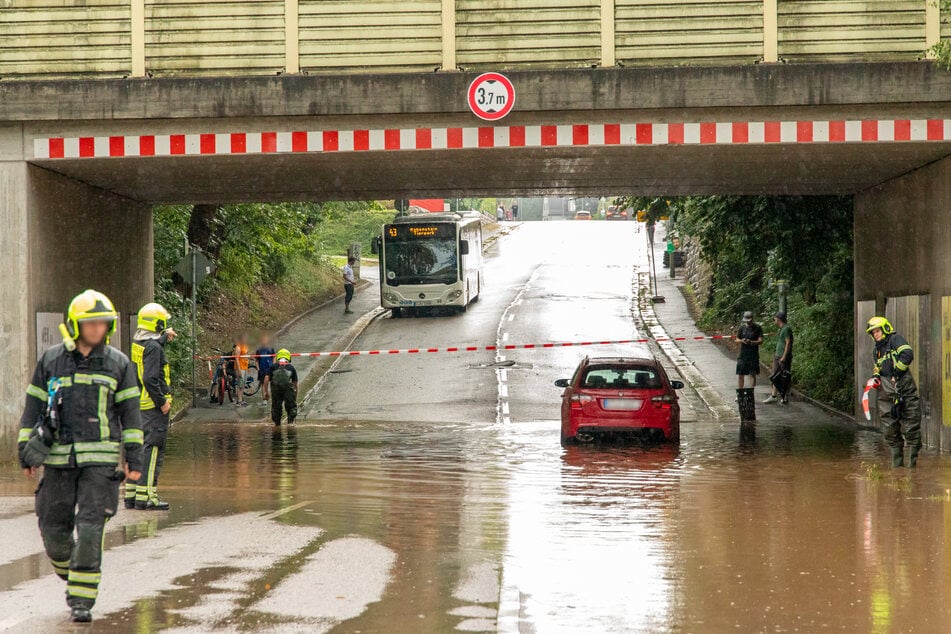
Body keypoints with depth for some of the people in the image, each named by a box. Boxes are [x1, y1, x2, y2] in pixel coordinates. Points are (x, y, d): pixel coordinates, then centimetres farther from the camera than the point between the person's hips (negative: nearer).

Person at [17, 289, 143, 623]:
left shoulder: (119, 363, 6)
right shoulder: (51, 361, 6)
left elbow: (130, 413, 7)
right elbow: (33, 408, 10)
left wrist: (134, 458, 2)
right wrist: (26, 452, 5)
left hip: (101, 460, -1)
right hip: (58, 458, 1)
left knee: (89, 529, -10)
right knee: (54, 529, 3)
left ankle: (82, 599, -3)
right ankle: (70, 574, 32)